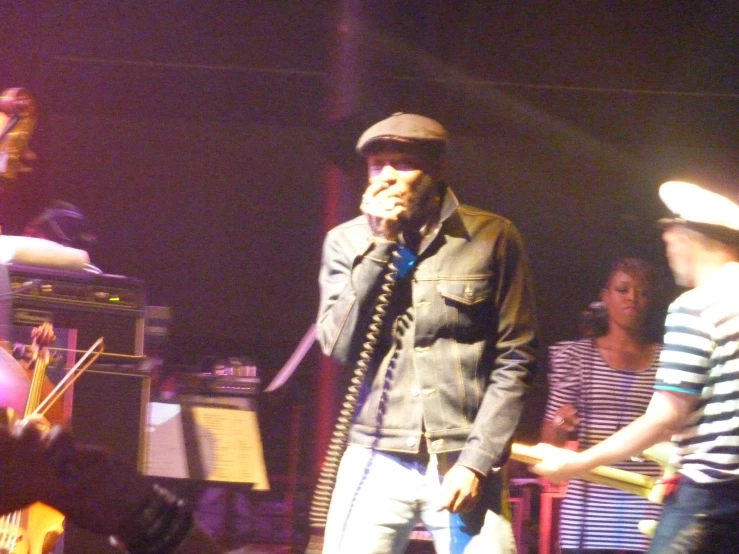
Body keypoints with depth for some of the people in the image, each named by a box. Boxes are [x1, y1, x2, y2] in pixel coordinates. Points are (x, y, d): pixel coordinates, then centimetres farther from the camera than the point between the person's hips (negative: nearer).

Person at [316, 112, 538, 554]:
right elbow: (341, 347, -5)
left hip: (462, 463, -2)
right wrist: (381, 245, -8)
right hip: (376, 462, 2)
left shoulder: (491, 237, 0)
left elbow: (514, 361, 0)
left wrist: (476, 461, -8)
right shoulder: (348, 242, 7)